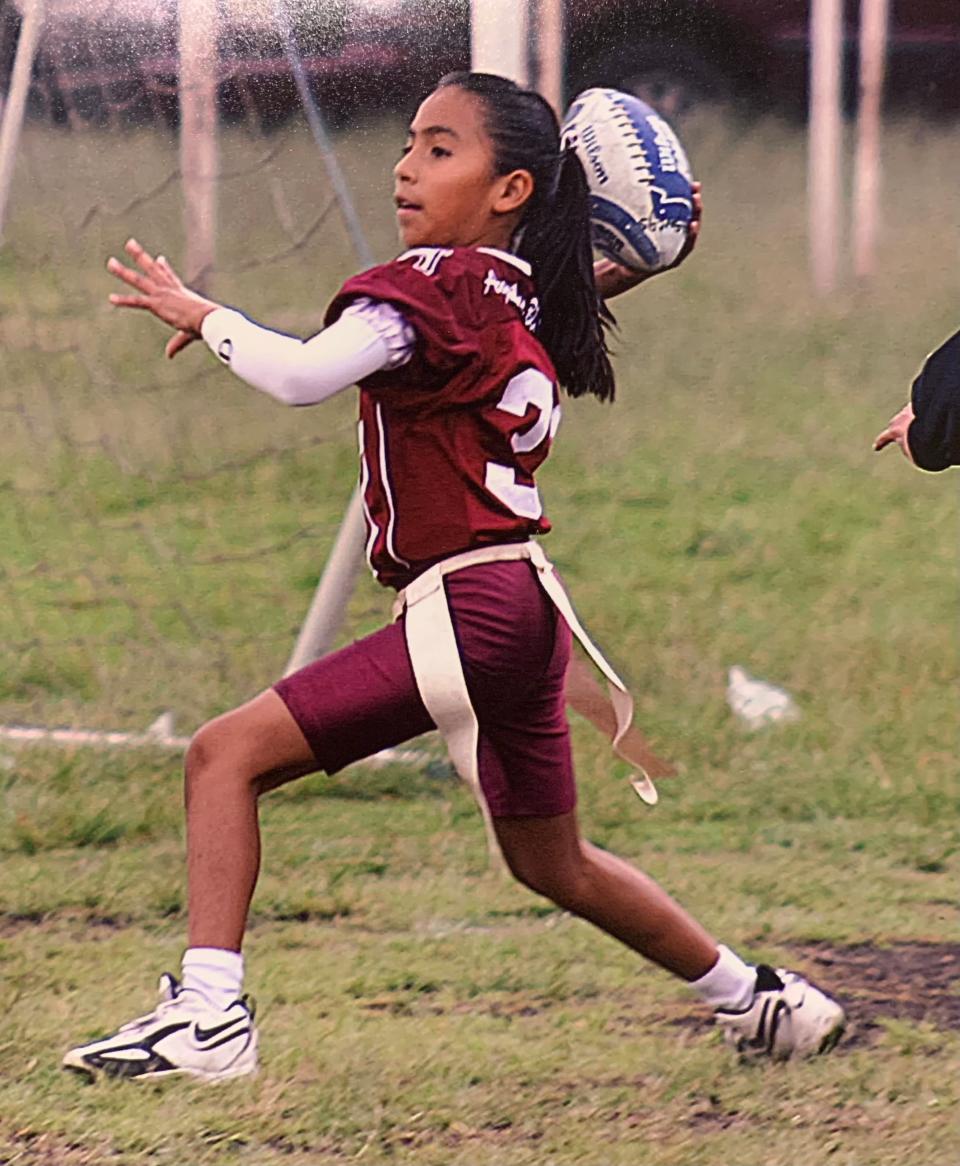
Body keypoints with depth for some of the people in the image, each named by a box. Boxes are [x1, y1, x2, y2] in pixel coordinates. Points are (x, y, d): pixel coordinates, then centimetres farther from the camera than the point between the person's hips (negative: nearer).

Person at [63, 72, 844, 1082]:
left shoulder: (437, 282, -11)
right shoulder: (527, 299, 13)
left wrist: (201, 315, -11)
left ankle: (208, 1013, -22)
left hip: (467, 607, -9)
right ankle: (763, 1002, 37)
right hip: (528, 612, 9)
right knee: (554, 865, 26)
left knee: (229, 753, -12)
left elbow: (305, 375, -24)